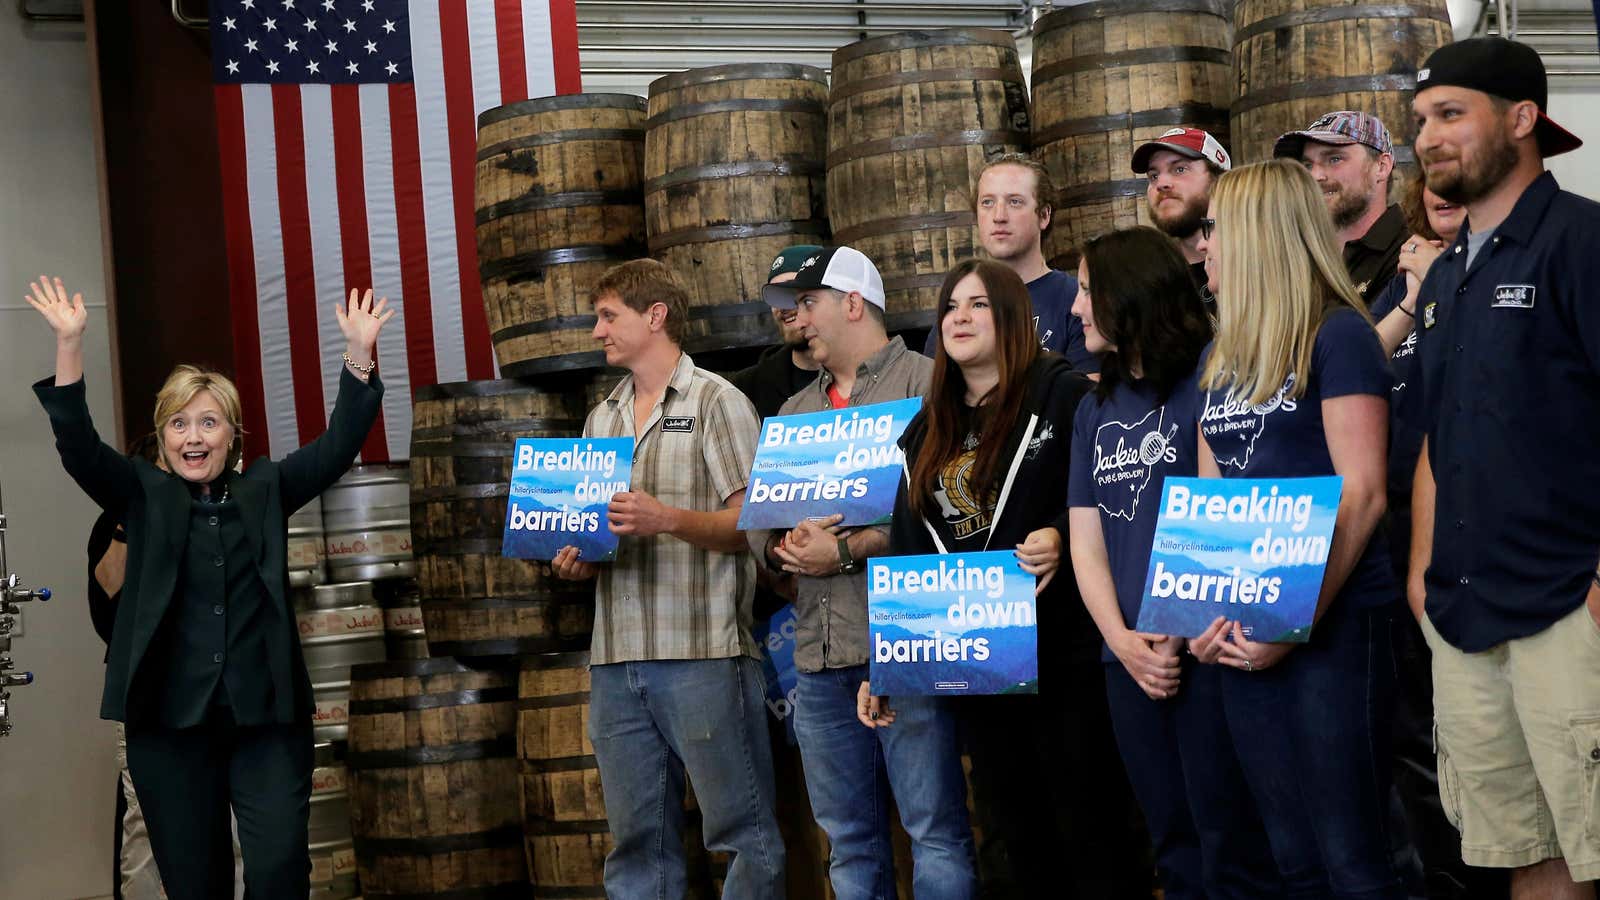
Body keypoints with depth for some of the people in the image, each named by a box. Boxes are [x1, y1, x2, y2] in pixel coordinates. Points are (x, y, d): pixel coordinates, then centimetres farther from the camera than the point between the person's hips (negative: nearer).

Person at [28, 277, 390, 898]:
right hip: (169, 718, 0)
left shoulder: (264, 491, 8)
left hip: (268, 714, 0)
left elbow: (338, 446, -1)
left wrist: (359, 354, -14)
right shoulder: (144, 496, 6)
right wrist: (69, 344, -21)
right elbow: (79, 449, -8)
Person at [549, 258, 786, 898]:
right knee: (637, 840, 9)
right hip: (617, 657, 6)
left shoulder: (717, 402, 0)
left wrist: (669, 520, -20)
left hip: (703, 653, -6)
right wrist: (574, 562, 3)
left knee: (743, 832, -3)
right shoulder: (601, 419, 20)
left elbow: (753, 521, -6)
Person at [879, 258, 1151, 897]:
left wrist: (1063, 538, -26)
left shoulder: (1064, 395, -4)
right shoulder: (927, 431, 15)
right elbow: (907, 558, 15)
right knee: (1015, 841, 13)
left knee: (1093, 832, 0)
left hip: (1064, 653, -6)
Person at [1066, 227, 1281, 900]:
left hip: (1201, 650, -6)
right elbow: (1086, 543, 11)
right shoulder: (1095, 412, 16)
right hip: (1130, 661, 6)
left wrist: (1179, 634, -15)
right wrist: (1123, 642, -5)